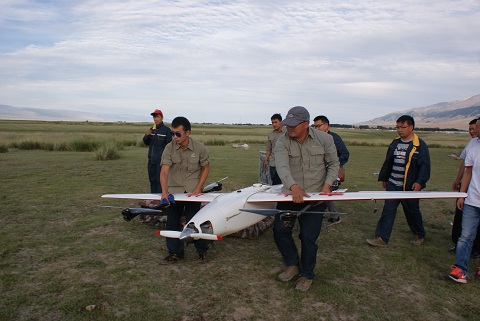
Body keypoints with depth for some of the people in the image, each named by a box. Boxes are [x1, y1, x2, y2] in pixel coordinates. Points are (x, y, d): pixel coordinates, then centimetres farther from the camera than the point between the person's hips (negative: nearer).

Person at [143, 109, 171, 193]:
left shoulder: (166, 130, -6)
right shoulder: (151, 129, 11)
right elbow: (146, 143, 17)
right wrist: (146, 136, -3)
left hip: (161, 159, -6)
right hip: (151, 159, 6)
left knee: (160, 180, -6)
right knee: (152, 180, 12)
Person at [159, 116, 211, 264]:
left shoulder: (199, 148, -11)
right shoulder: (169, 148, -11)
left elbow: (206, 167, 2)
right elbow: (164, 171, -18)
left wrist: (198, 188, -5)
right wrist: (164, 192, -33)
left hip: (193, 192, -2)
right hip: (174, 191, 2)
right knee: (172, 223, 6)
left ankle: (202, 250, 23)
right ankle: (176, 253, 23)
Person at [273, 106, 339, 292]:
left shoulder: (324, 139, -5)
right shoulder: (283, 142, -10)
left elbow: (334, 164, 4)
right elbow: (282, 167, -25)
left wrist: (327, 184, -12)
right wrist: (294, 187, -41)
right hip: (290, 194, 2)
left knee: (308, 237, 1)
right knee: (280, 230, 2)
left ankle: (307, 275, 25)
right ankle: (293, 265, 28)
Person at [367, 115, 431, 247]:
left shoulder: (420, 145, -8)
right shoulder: (395, 143, 9)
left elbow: (425, 165, -13)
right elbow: (388, 162, 17)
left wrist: (420, 181, -24)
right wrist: (383, 177, 19)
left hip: (410, 186, -5)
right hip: (392, 185, 5)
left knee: (412, 212, 12)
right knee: (388, 210, 1)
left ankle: (419, 235, 35)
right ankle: (381, 238, 3)